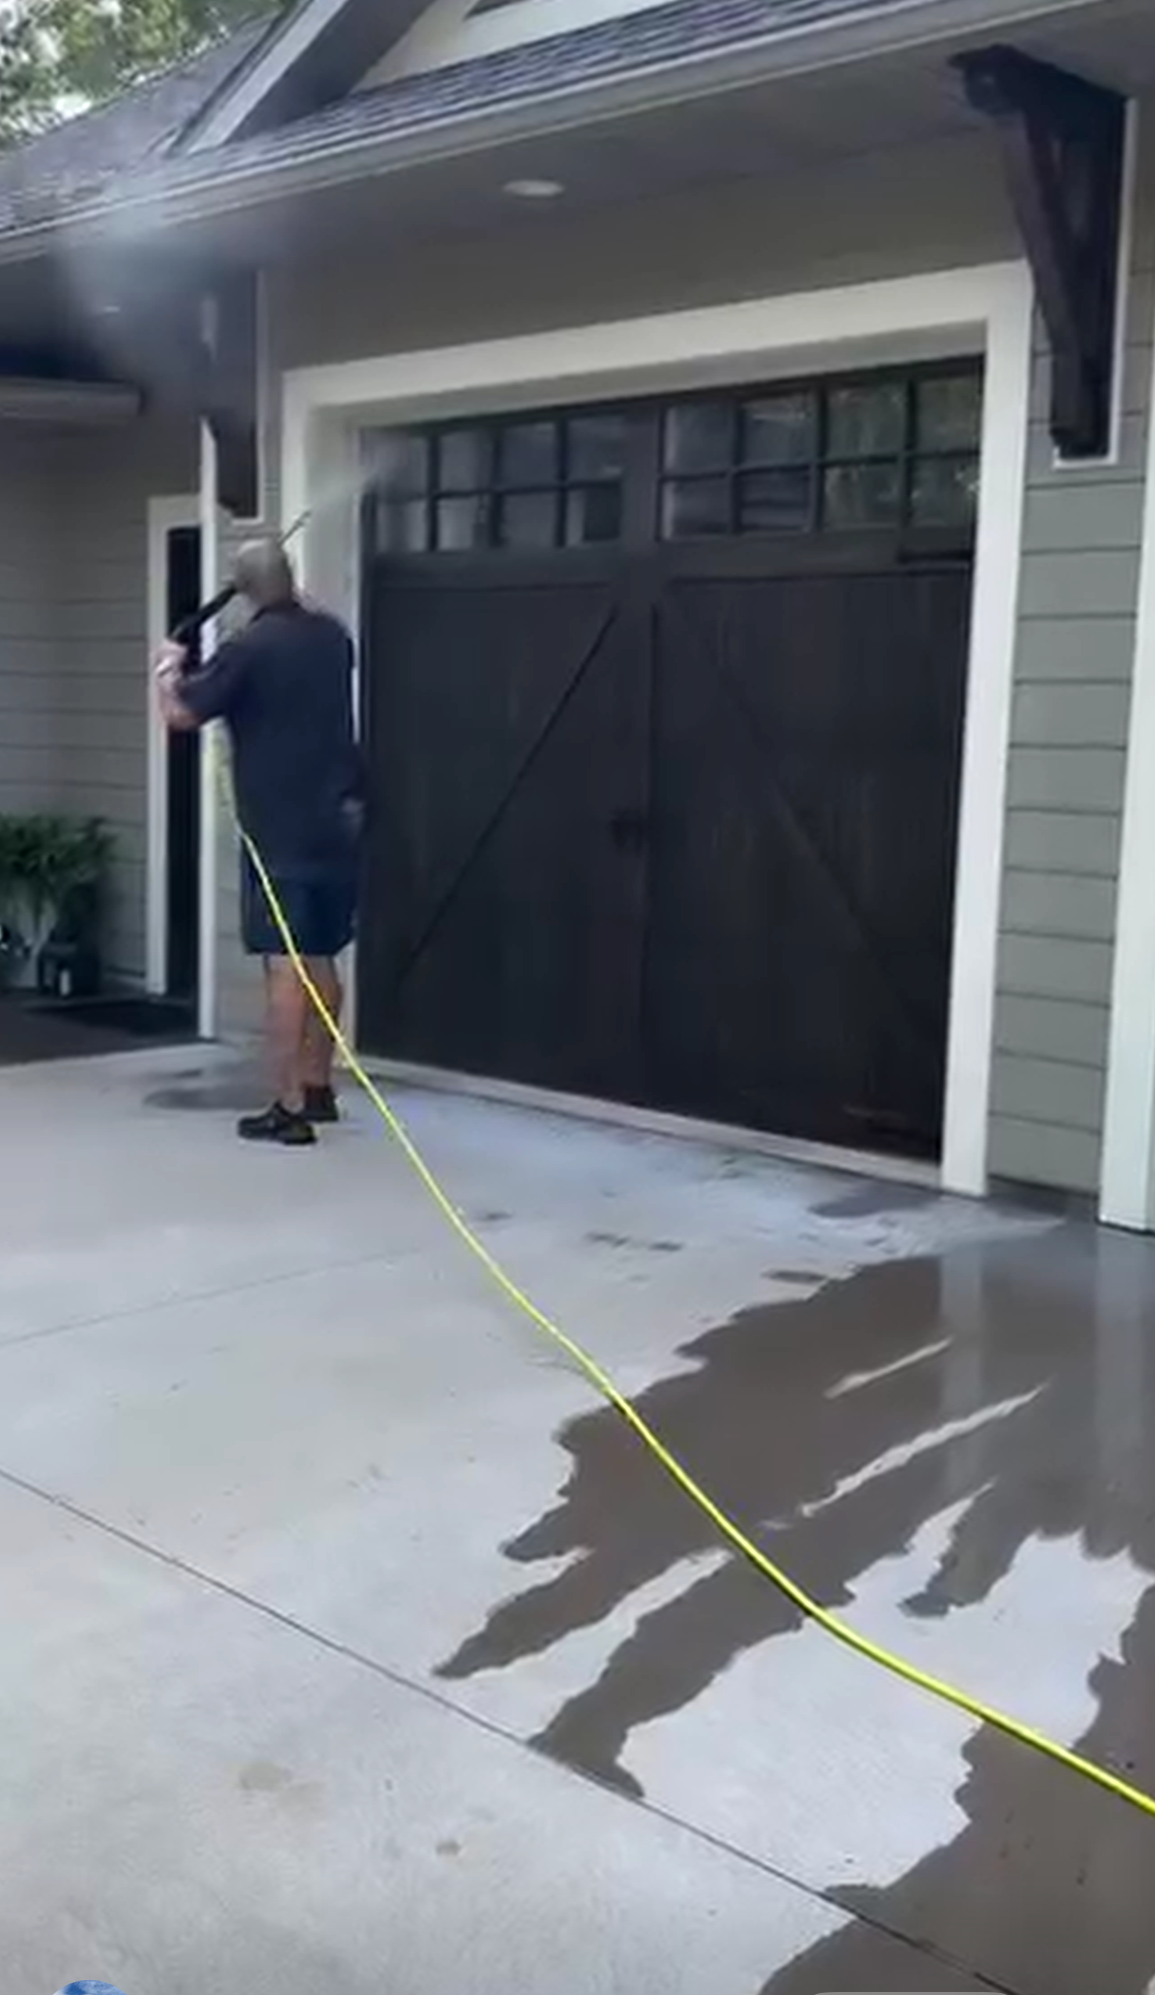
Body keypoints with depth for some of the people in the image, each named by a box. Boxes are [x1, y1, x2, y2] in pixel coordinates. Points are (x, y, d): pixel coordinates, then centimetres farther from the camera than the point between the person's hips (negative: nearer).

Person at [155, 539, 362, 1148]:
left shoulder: (247, 649, -12)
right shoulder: (332, 636, 7)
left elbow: (180, 714, -7)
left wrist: (169, 668, 12)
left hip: (280, 831, -7)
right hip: (337, 824, 7)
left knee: (284, 965, -6)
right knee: (320, 960, 16)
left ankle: (290, 1109, -6)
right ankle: (318, 1087, 27)